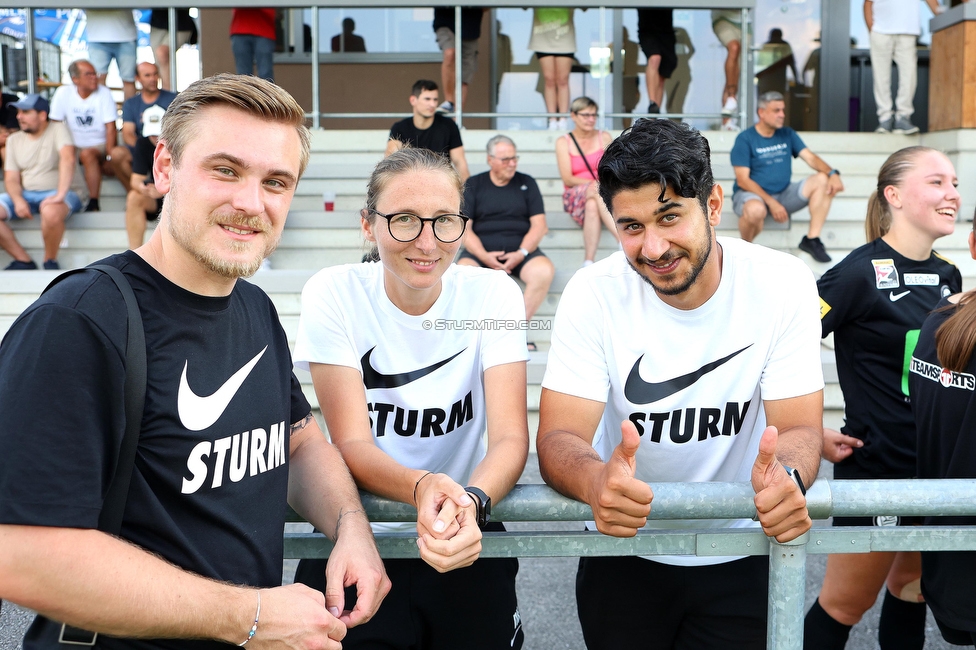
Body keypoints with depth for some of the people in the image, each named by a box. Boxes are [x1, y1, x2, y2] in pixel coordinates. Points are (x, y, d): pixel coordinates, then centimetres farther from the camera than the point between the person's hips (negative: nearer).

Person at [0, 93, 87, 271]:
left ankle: (50, 261, -14)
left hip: (63, 192, -6)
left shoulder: (57, 130, -5)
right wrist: (18, 201, -15)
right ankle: (23, 261, -9)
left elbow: (68, 158, -23)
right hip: (26, 194, 6)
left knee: (51, 212, -39)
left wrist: (59, 195, -35)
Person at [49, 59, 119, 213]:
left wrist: (109, 158, -18)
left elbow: (110, 128, -12)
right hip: (74, 145, 3)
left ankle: (93, 204, -29)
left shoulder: (104, 93, -10)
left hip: (99, 144, -3)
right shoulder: (63, 93, -6)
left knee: (88, 154, -34)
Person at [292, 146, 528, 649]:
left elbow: (510, 437, -16)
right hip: (356, 535, -1)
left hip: (469, 538, 1)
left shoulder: (492, 294, -9)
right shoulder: (333, 293, -12)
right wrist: (421, 487, -37)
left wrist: (471, 501, -38)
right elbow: (352, 444, -16)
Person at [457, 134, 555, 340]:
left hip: (521, 249, 1)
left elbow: (539, 224, 7)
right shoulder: (473, 185, 12)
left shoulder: (527, 183, 15)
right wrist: (484, 255, -14)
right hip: (481, 250, -1)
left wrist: (521, 253, -11)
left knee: (544, 271, -31)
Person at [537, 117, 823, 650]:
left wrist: (786, 477, -41)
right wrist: (596, 480, -46)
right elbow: (558, 438, -22)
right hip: (622, 552, 0)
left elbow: (798, 429, -16)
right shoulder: (593, 293, -18)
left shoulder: (782, 285, -17)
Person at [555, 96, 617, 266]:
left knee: (592, 205, -39)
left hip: (603, 193, 1)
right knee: (596, 190, -39)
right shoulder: (563, 142, 8)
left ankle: (589, 263, -52)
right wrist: (595, 184, -15)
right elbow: (568, 179, -2)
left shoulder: (604, 137, 13)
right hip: (576, 197, -1)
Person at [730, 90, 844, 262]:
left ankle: (812, 239, -12)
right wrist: (771, 202, -24)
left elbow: (811, 158, 2)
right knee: (756, 210, -42)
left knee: (823, 180, -13)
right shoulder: (745, 139, -8)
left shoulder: (787, 134, 9)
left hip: (784, 194, 6)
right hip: (751, 194, -6)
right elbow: (743, 180, -14)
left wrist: (833, 173, -20)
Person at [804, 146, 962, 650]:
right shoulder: (860, 272, -17)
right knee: (845, 603, 6)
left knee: (911, 585, 21)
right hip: (877, 467, -7)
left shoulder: (947, 277, 6)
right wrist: (813, 435, -17)